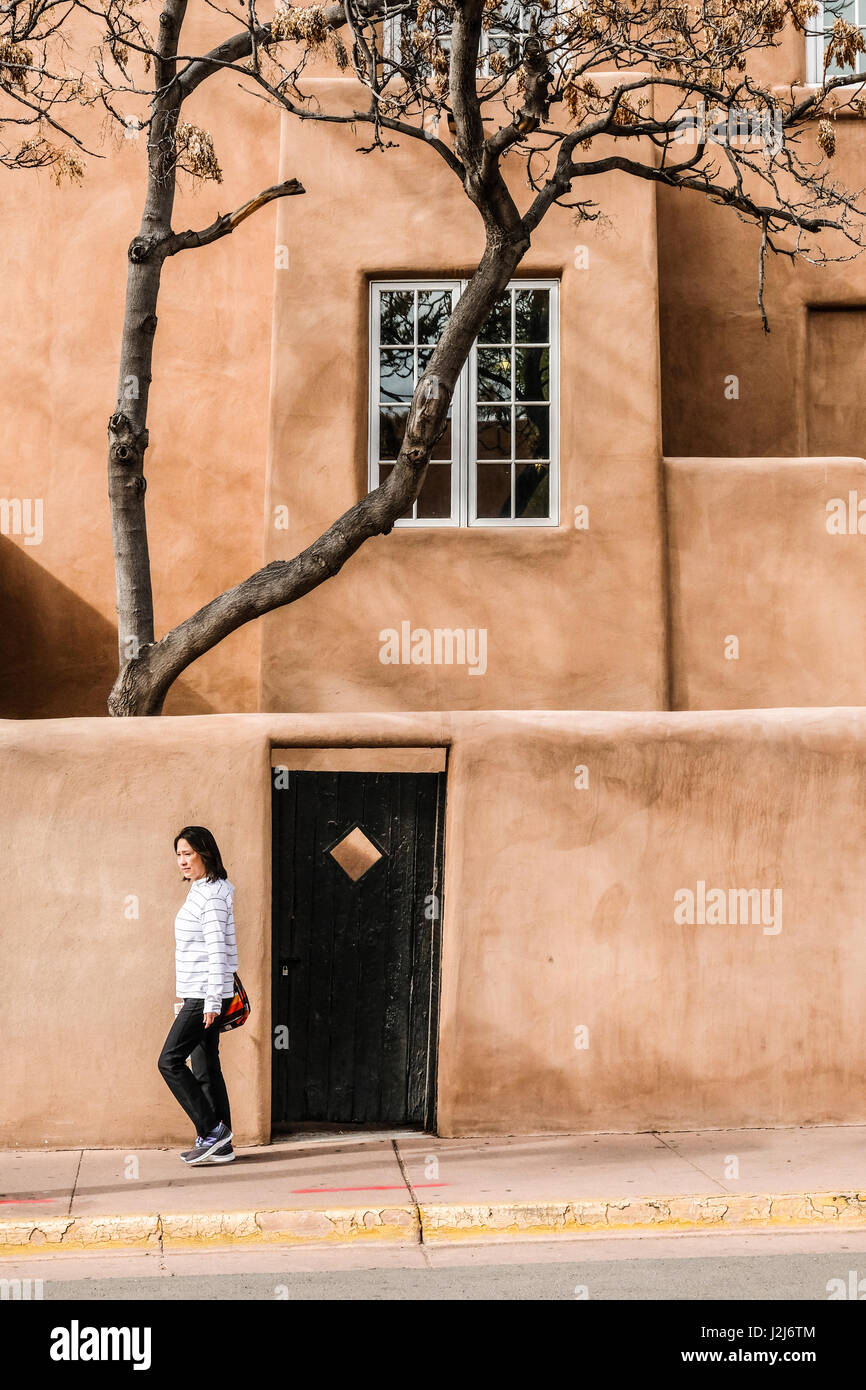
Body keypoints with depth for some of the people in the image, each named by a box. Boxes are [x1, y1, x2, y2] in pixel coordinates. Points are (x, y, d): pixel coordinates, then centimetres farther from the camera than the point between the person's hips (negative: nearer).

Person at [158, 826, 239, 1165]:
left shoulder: (213, 896, -15)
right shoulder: (200, 891, 15)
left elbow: (217, 950, -19)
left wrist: (212, 1001, -21)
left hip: (205, 996, -10)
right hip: (198, 996, 10)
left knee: (170, 1061, -7)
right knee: (205, 1067, 9)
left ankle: (212, 1129, -3)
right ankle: (219, 1145, 12)